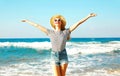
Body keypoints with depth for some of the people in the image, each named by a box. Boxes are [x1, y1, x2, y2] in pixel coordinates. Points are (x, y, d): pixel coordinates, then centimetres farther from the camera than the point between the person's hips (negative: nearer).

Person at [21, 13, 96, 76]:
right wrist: (27, 21, 18)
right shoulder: (50, 32, 2)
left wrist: (89, 16, -4)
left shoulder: (66, 31, -2)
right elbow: (37, 25, 9)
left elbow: (78, 23, -4)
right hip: (54, 56, 1)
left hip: (63, 56, -1)